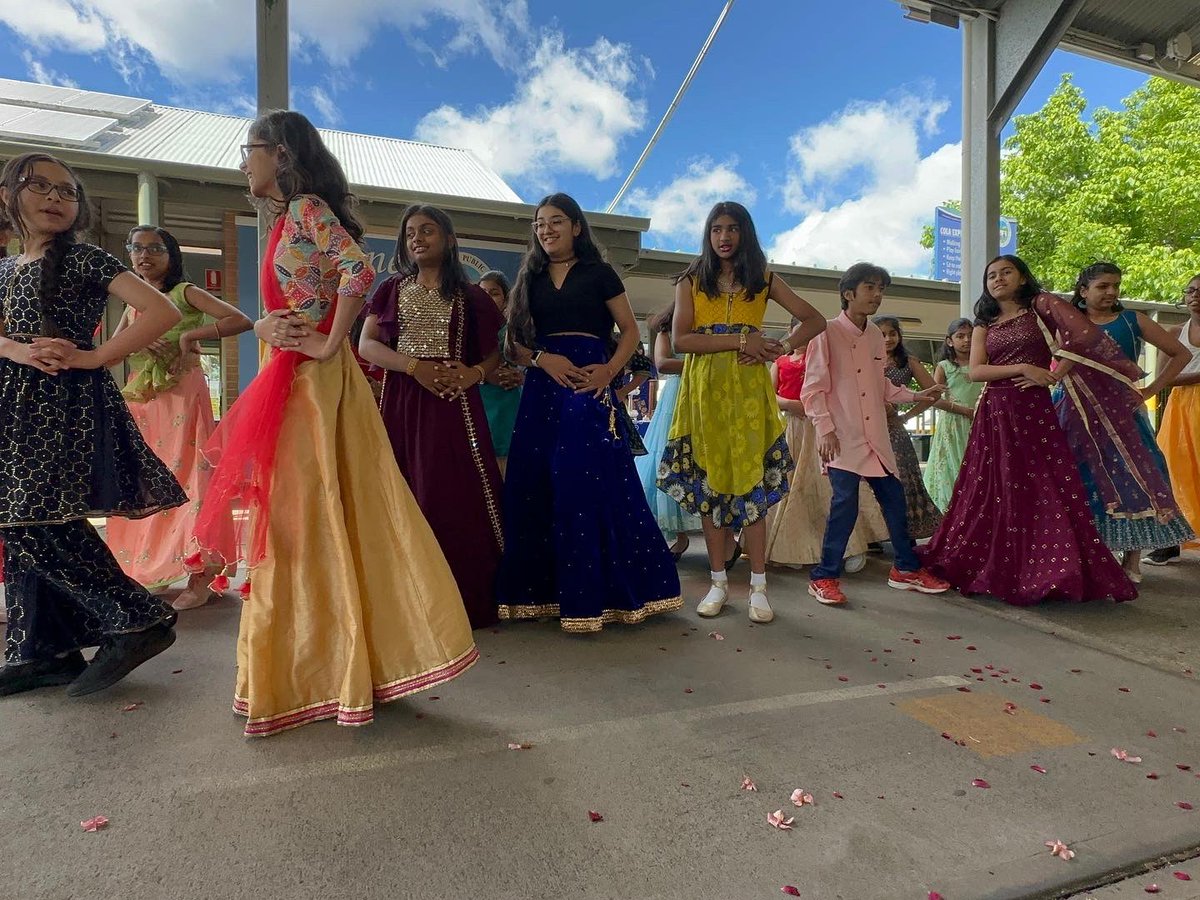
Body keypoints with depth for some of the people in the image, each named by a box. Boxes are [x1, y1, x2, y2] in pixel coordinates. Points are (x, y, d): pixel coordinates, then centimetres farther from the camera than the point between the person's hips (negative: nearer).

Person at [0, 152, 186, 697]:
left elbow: (162, 311, -14)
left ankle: (141, 621, -6)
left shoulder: (85, 260, -3)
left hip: (66, 404, -7)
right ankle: (44, 650, 17)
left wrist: (92, 357, -13)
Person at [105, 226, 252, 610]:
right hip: (142, 399, 6)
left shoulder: (186, 293, 1)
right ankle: (150, 569, 18)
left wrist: (190, 334, -17)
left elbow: (241, 320, -12)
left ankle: (199, 573, -4)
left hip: (182, 395, -6)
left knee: (186, 477, -7)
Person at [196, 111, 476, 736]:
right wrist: (263, 327, 0)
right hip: (289, 382, 10)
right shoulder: (287, 219, 21)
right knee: (294, 520, 12)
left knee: (312, 516, -5)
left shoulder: (306, 209, -6)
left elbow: (359, 271, -24)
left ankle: (327, 669, 8)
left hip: (314, 381, -10)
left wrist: (328, 346, -20)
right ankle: (318, 666, 24)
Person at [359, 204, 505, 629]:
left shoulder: (470, 297, 11)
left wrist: (473, 374, -9)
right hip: (401, 404, 1)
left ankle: (469, 602, 5)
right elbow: (366, 344, 5)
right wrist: (414, 365, -12)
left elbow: (493, 355, 13)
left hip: (455, 407, -1)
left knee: (459, 499, -6)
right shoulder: (392, 289, 14)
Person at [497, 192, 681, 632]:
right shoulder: (530, 279, 17)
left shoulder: (598, 273, 8)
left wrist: (609, 370, -10)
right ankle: (542, 587, 13)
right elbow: (514, 344, 12)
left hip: (590, 386, -3)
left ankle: (589, 595, 0)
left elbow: (630, 330, 6)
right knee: (537, 487, 1)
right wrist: (543, 359, -8)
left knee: (592, 484, -9)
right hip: (543, 389, 4)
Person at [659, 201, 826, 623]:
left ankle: (758, 586, 4)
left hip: (748, 388, 0)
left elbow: (814, 321, 9)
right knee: (711, 481, 1)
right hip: (704, 388, 0)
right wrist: (740, 340, -13)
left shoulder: (764, 280, 11)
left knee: (751, 481, -3)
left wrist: (780, 349, -7)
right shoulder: (691, 280, 9)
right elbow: (680, 339, -5)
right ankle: (718, 582, 10)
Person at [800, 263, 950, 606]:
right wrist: (825, 430, -16)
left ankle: (906, 568, 28)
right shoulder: (828, 333, -5)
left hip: (876, 437, 7)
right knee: (845, 504, -11)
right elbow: (813, 389, -9)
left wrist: (915, 396, 12)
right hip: (842, 439, -7)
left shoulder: (875, 335, 14)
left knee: (894, 499, 11)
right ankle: (825, 576, 3)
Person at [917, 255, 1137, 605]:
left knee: (1046, 492, -5)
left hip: (1034, 410, -3)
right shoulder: (984, 324, 14)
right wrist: (1022, 368, -11)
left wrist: (1051, 376, -12)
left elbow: (1082, 340, -6)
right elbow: (975, 371, 1)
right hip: (994, 415, 4)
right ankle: (1000, 570, 16)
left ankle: (1053, 569, 5)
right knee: (995, 495, 5)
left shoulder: (1040, 306, 5)